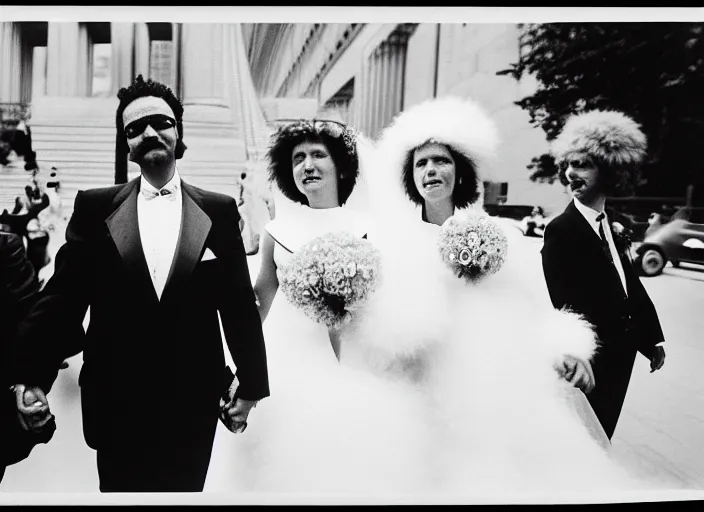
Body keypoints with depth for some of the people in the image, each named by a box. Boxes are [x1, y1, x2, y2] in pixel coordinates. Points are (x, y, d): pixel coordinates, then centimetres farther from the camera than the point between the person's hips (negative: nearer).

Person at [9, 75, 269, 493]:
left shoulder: (219, 211, 0)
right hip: (116, 403, 0)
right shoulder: (95, 207, 1)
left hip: (193, 404, 0)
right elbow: (63, 296, 0)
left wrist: (251, 384, 3)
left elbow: (239, 303, 0)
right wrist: (32, 376, -7)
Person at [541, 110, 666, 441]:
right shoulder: (561, 230, -18)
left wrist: (651, 338, 9)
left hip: (618, 354, 7)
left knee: (600, 437, 20)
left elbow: (631, 285, 9)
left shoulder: (612, 225, 6)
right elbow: (565, 305, -23)